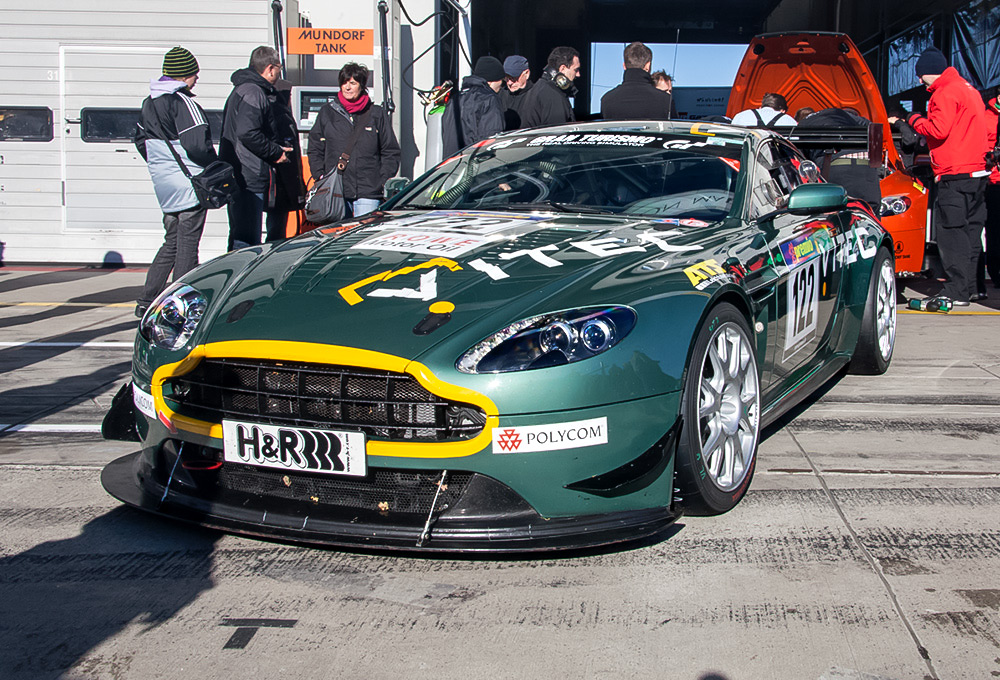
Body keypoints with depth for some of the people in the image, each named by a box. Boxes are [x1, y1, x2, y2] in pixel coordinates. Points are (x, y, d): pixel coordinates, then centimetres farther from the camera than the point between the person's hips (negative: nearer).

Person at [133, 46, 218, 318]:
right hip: (189, 184, -8)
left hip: (164, 187, 8)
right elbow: (197, 145, -21)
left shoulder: (149, 102, 12)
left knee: (172, 242, 17)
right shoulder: (182, 102, -15)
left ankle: (146, 301, 16)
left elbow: (140, 140, 20)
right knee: (187, 245, -1)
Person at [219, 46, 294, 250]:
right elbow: (248, 134, -23)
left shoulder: (243, 90, 22)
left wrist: (278, 148, 13)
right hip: (249, 179, -11)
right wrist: (276, 153, -12)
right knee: (247, 241, -10)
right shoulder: (252, 93, -13)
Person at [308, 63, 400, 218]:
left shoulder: (377, 114, 9)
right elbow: (315, 149, 16)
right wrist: (320, 177, 3)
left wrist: (384, 182, 0)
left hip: (368, 193, -1)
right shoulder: (327, 112, 13)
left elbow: (391, 152, 11)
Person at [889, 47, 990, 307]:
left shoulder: (946, 93, -11)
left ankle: (957, 290, -10)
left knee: (950, 230, -8)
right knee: (970, 229, 12)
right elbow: (986, 131, 24)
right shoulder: (969, 90, 21)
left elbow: (939, 130, -19)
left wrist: (916, 120, -3)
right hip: (977, 171, 10)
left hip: (955, 174, -10)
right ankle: (971, 286, 18)